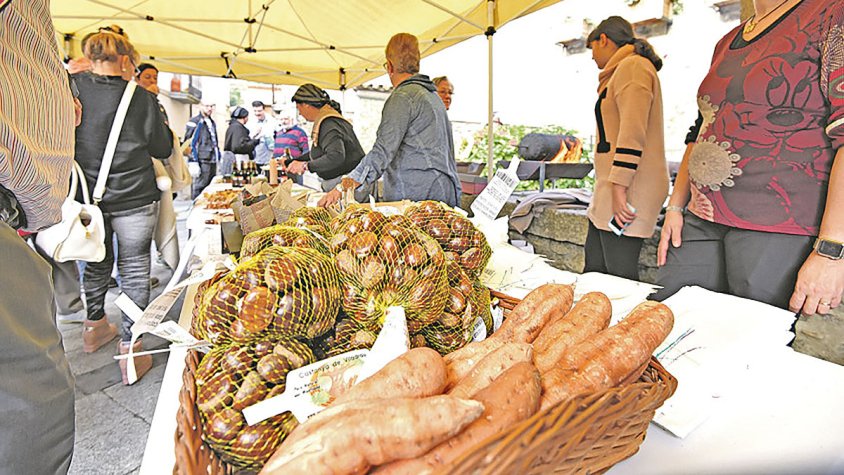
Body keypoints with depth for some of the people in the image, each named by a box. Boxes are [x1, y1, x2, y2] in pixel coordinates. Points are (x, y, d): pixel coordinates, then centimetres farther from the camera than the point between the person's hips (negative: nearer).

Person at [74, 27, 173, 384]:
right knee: (134, 268, 5)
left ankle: (94, 327, 40)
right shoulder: (142, 99, -11)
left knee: (96, 263, 21)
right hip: (133, 198, -4)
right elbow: (163, 149, -2)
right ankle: (130, 348, 10)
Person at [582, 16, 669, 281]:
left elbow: (633, 133, -18)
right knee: (593, 271, 10)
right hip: (610, 190, 10)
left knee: (620, 277, -10)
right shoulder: (624, 70, 27)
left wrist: (619, 187, -22)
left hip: (627, 190, -10)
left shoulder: (632, 66, -5)